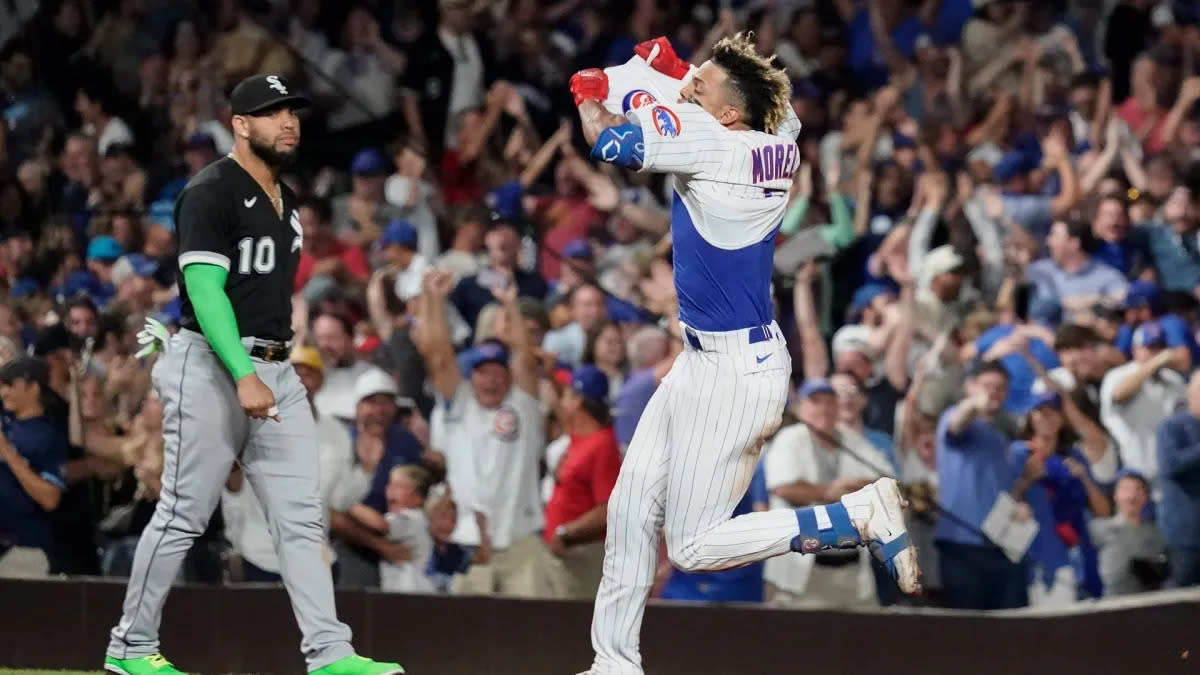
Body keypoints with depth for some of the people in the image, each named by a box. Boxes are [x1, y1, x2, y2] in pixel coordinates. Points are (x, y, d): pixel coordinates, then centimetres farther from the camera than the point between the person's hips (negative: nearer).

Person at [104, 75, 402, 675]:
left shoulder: (284, 201, 18)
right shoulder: (211, 193, -10)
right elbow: (204, 289, -18)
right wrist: (242, 375, -26)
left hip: (277, 371, 8)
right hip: (212, 366, -8)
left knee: (301, 517, 0)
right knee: (183, 514, -3)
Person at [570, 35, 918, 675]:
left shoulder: (708, 140, -22)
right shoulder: (778, 148, 1)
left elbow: (605, 137, -16)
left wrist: (589, 93, 5)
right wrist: (676, 69, 15)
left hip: (732, 374, -10)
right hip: (704, 359, 10)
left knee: (694, 546, -4)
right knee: (631, 506, 12)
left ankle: (861, 514, -8)